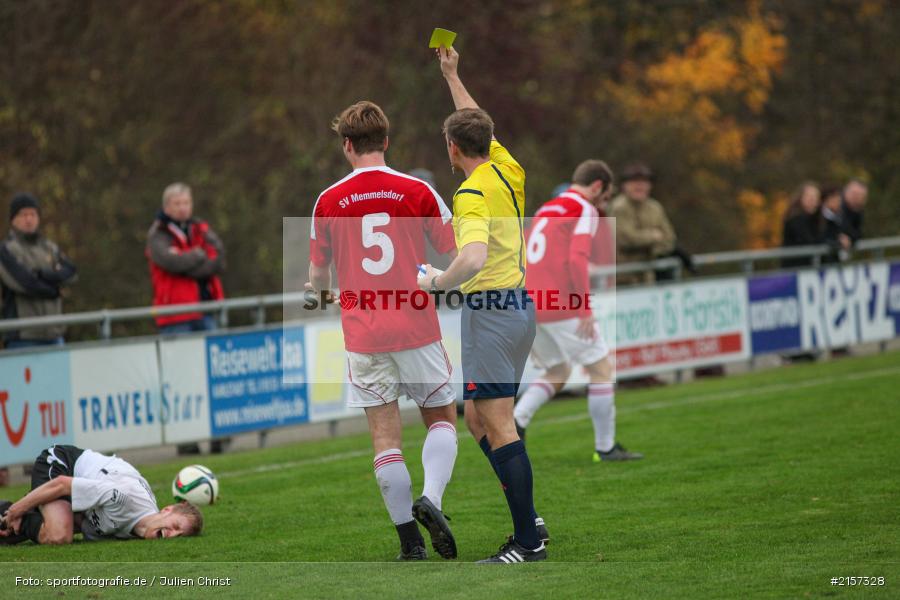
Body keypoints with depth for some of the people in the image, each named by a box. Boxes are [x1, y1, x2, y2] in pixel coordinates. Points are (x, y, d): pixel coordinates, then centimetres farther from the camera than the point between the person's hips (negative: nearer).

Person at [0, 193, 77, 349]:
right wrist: (55, 290, -3)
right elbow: (24, 283, -17)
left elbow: (70, 274, -1)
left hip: (53, 335, 6)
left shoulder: (50, 248, 15)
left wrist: (42, 274, -16)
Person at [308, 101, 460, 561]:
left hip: (362, 334, 1)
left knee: (385, 434, 4)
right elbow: (455, 259, 0)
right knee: (442, 418, 15)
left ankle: (410, 543, 1)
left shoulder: (328, 202, 0)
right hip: (417, 329, -1)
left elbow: (318, 277, 7)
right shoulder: (417, 191, -3)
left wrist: (320, 288, 30)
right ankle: (430, 499, -10)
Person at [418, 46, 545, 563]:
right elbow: (478, 125, 30)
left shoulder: (473, 193, -16)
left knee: (498, 426, -9)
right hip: (520, 305, 9)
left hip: (490, 311, -9)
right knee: (478, 418, 17)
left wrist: (438, 281, -16)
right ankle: (528, 517, 16)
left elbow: (474, 257, -33)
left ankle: (529, 542, -12)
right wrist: (452, 76, 38)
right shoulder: (508, 170, 9)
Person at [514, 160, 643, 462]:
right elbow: (577, 258, -17)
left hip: (529, 308, 8)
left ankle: (515, 419, -3)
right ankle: (605, 447, 5)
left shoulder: (544, 211, 21)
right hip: (562, 307, -8)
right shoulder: (585, 211, -4)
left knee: (557, 373, 20)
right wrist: (586, 309, -17)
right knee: (601, 367, 4)